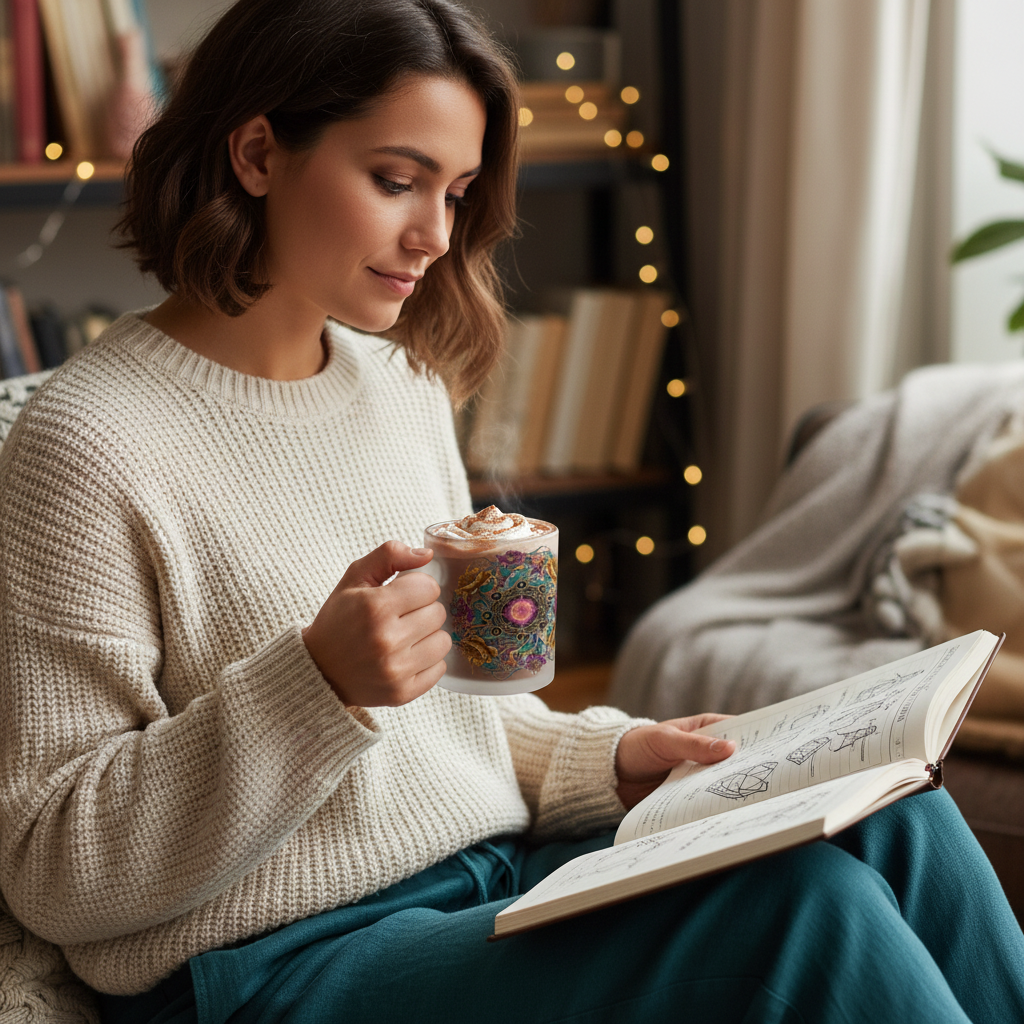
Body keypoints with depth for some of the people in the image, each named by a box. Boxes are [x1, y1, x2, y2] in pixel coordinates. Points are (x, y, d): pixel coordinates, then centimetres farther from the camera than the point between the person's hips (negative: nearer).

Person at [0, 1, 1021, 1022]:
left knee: (899, 824, -12)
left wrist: (604, 761, 2)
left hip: (495, 880, 8)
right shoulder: (87, 441, -12)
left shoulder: (403, 384, 11)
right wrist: (319, 684, -25)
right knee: (807, 907, -24)